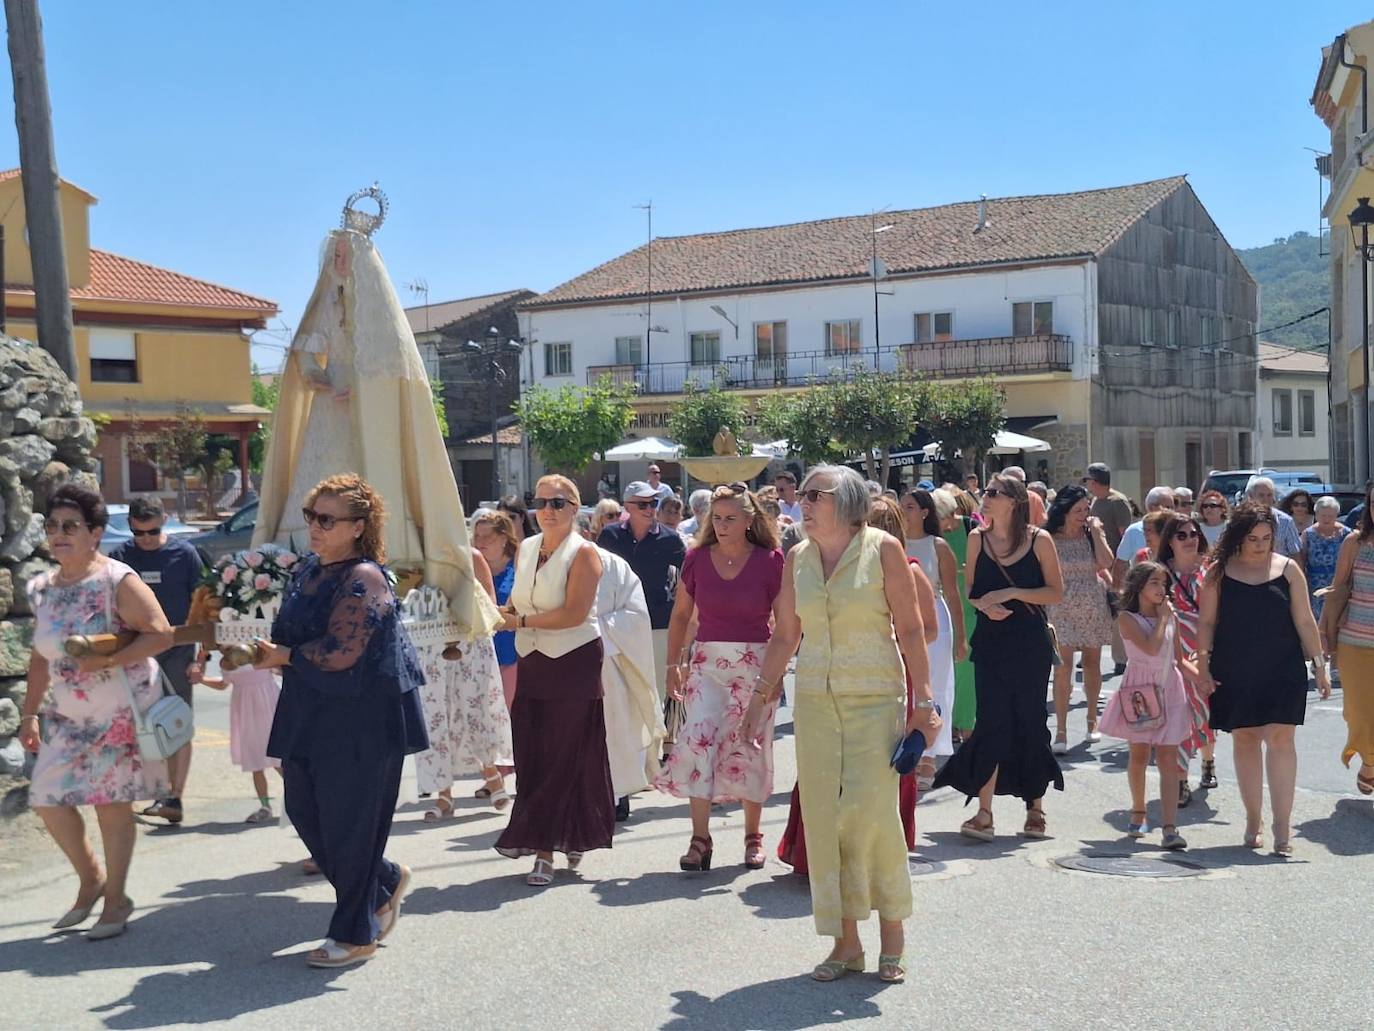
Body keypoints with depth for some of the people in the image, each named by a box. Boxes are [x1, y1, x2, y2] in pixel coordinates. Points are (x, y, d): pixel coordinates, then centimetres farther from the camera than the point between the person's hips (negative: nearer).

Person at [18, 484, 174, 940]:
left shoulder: (117, 581, -15)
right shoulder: (43, 588, 5)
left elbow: (161, 634, -17)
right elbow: (41, 657, 12)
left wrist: (109, 660, -27)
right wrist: (30, 715, 9)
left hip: (122, 712, -6)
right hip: (67, 715, 6)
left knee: (112, 805, 1)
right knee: (46, 798, 1)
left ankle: (115, 899, 18)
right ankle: (91, 878, 25)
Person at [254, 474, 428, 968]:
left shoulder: (363, 579, -16)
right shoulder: (306, 571, 12)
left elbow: (338, 652, -24)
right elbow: (287, 636, 21)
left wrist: (283, 656, -9)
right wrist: (264, 653, 0)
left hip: (360, 720, -9)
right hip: (310, 717, 9)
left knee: (349, 823, 0)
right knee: (304, 812, 12)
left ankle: (355, 934, 15)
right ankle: (386, 880, 33)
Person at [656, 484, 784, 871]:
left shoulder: (769, 561, -3)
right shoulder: (697, 559, 3)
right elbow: (681, 615, 12)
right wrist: (673, 664, 8)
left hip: (755, 664, -1)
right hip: (706, 661, 2)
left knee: (748, 748, 4)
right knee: (697, 741, -12)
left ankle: (752, 835, 21)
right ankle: (700, 839, -8)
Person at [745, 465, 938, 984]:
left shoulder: (882, 549, -4)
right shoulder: (798, 558, 8)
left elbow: (910, 629, -5)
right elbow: (785, 634, 13)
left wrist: (924, 702, -9)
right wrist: (760, 696, 11)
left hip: (875, 696, -4)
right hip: (815, 698, 4)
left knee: (873, 810, -9)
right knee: (822, 814, 2)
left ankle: (892, 931, 12)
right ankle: (846, 940, 13)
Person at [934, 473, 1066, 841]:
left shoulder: (1039, 539, -3)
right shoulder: (977, 538, 5)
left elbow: (1056, 593, -5)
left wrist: (1012, 593, -15)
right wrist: (984, 604, -10)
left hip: (1030, 643, -2)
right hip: (991, 641, 2)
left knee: (1029, 721, 5)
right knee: (993, 722, -5)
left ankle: (1035, 807, 20)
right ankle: (984, 813, -4)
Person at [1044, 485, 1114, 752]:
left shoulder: (1092, 533, 3)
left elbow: (1105, 563, -12)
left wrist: (1095, 530, -11)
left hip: (1093, 607, 3)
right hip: (1063, 609, -3)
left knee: (1092, 663, 11)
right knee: (1063, 667, -11)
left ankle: (1092, 720, 29)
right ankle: (1061, 730, -8)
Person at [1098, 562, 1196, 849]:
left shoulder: (1171, 617, 8)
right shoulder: (1127, 618, -6)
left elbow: (1179, 659, 15)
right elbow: (1151, 648, -20)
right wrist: (1162, 617, -10)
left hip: (1169, 691, 3)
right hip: (1140, 691, -3)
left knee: (1168, 758, -5)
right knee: (1139, 754, 10)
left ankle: (1170, 828, -13)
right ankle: (1139, 813, 32)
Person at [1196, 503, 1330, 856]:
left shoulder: (1288, 569, 1)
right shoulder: (1219, 572, 1)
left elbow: (1305, 621, 3)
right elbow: (1207, 622, 4)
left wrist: (1319, 665, 1)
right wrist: (1203, 666, -1)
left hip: (1282, 670, -1)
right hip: (1234, 674, 1)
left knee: (1279, 738, -9)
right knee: (1244, 740, 8)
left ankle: (1282, 827, -6)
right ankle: (1253, 821, 20)